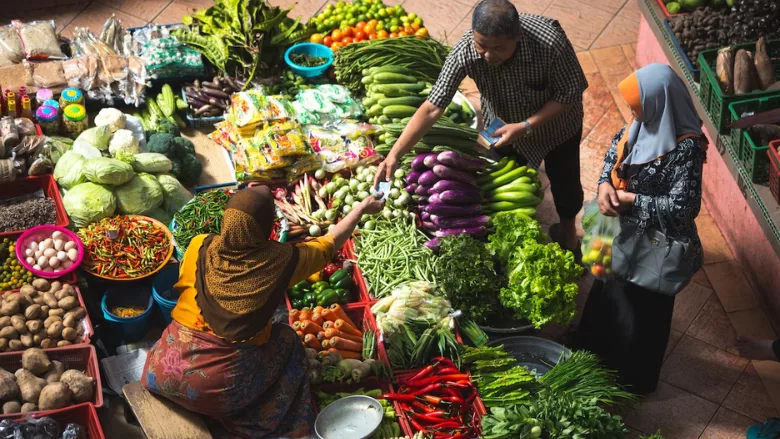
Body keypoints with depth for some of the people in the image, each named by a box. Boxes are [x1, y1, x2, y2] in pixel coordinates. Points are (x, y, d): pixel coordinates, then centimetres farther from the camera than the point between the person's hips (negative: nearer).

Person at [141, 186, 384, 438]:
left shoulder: (199, 247, -7)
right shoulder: (281, 261, -10)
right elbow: (331, 243, 7)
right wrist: (362, 208, 23)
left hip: (165, 371, 3)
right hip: (224, 387, -2)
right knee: (286, 339, 22)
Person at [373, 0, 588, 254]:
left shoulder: (550, 42, -41)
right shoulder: (465, 51, -36)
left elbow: (570, 94, -27)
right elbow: (432, 107, -33)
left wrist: (526, 126, -35)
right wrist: (395, 154, -40)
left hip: (556, 124, -1)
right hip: (504, 127, 1)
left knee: (563, 181, 20)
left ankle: (567, 227, 53)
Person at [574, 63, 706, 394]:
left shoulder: (685, 147, -33)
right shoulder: (646, 121, -11)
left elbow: (684, 207, -32)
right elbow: (617, 147, 7)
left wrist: (630, 200, -24)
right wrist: (605, 184, -11)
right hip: (625, 230, 8)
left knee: (641, 310, 15)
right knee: (608, 290, 28)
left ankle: (634, 377, 40)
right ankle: (598, 349, 56)